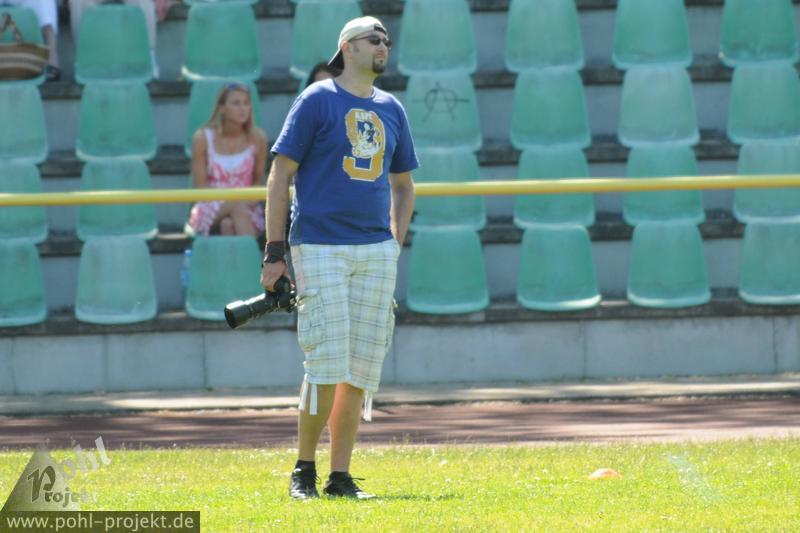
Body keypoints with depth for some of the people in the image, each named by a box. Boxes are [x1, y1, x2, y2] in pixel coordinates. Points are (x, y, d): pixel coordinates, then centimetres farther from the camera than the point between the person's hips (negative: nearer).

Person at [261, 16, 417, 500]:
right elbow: (280, 176, -3)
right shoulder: (317, 100, -1)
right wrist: (274, 254, -7)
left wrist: (396, 246, 12)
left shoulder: (391, 110, 15)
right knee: (327, 365, -12)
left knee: (362, 369, 2)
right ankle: (304, 471, 1)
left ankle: (341, 477, 8)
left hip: (376, 251, 5)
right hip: (320, 247, -5)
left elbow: (403, 184, 25)